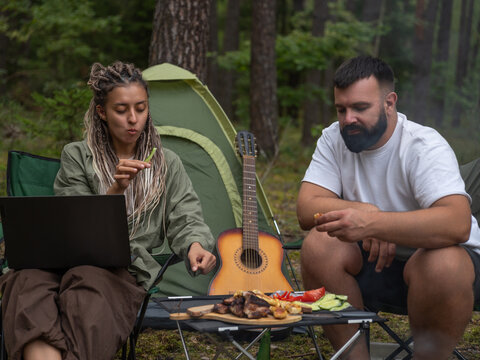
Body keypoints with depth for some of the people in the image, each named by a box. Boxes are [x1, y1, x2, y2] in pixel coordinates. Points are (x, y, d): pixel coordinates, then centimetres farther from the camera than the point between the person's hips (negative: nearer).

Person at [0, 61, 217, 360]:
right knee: (29, 279, -38)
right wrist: (115, 190, -10)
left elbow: (185, 218, 11)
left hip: (127, 271, 0)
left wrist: (195, 244, -14)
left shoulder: (167, 164, 17)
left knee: (90, 281, -39)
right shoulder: (76, 157, 12)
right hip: (68, 262, 0)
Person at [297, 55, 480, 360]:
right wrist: (366, 211, -27)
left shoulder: (424, 147, -21)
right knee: (318, 246, -22)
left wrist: (372, 223, -48)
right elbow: (307, 209, -11)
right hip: (374, 261, 5)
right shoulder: (334, 140, -3)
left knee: (442, 266, -38)